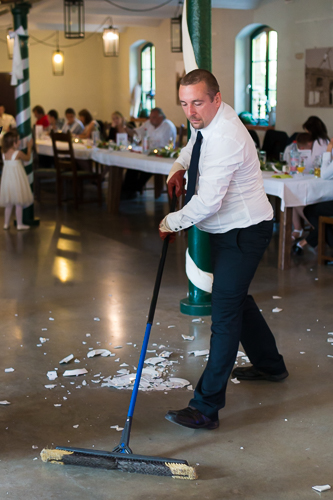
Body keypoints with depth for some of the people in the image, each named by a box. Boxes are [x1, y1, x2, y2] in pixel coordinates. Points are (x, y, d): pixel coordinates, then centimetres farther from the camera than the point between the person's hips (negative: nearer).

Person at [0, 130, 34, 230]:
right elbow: (27, 158, 2)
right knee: (19, 203, 4)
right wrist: (29, 147, 16)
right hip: (17, 180, -6)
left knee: (8, 204, 16)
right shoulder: (18, 153, -15)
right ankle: (19, 224, 9)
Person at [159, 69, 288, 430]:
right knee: (236, 298, 23)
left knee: (224, 312, -13)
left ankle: (206, 408, -11)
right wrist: (179, 167, 9)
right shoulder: (206, 121, 2)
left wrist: (171, 222, -16)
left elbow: (207, 202, -32)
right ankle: (269, 364, 45)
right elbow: (193, 144, 29)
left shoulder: (225, 139, -29)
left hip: (245, 231, -11)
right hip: (226, 228, 11)